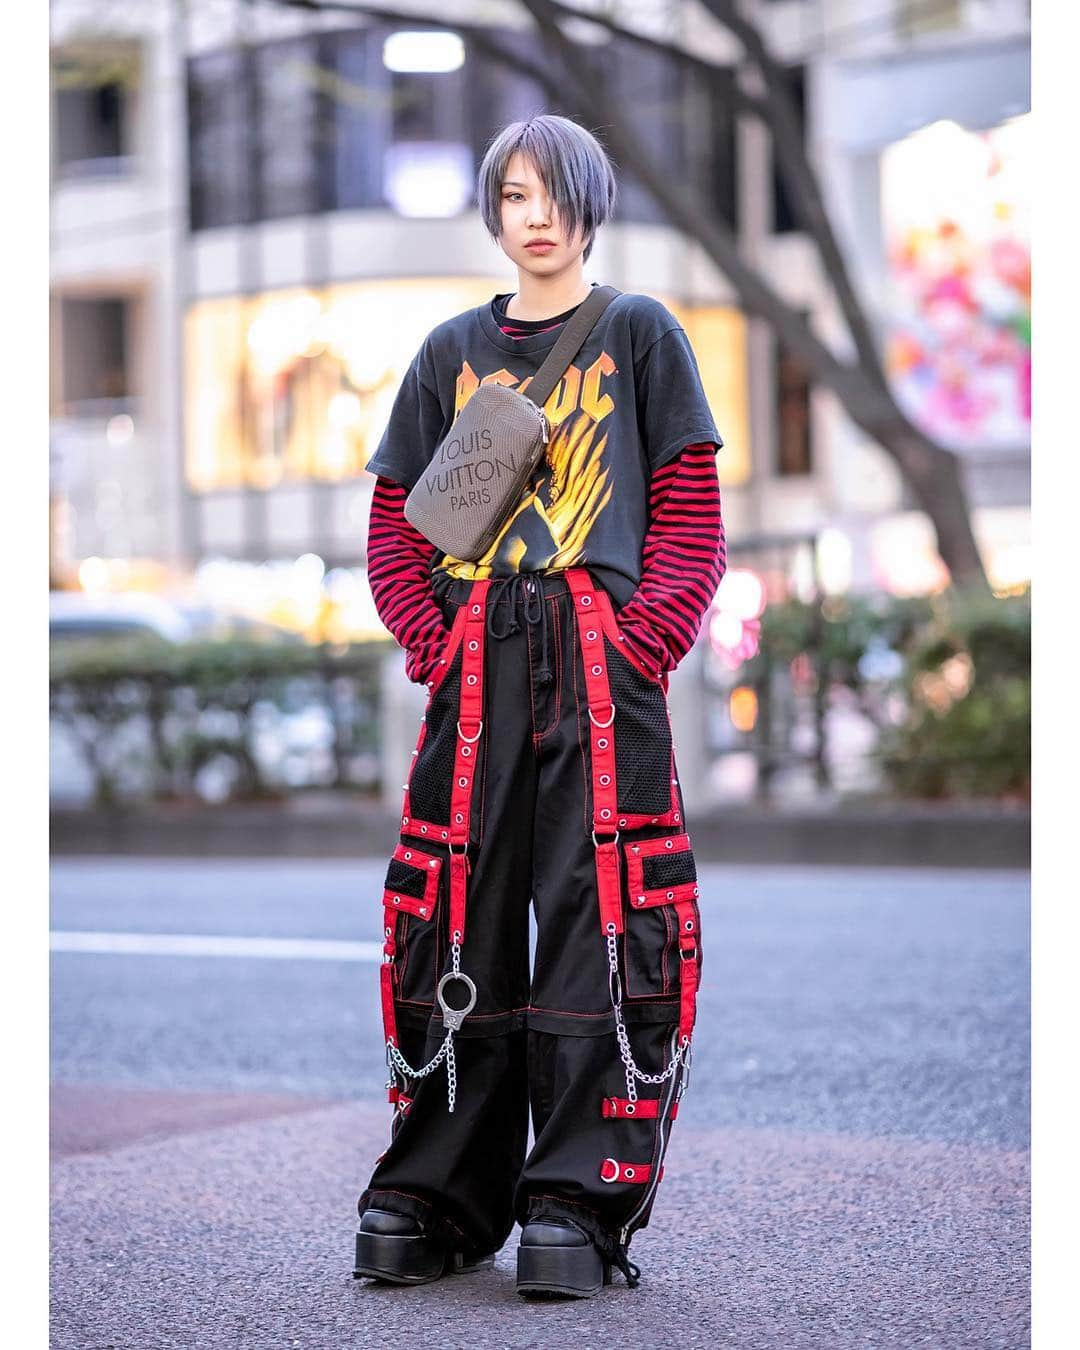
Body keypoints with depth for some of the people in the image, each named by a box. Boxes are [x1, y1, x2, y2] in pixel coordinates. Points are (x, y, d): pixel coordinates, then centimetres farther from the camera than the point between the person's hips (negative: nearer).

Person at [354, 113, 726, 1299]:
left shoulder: (640, 334, 9)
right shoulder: (454, 351, 17)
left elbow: (692, 513, 3)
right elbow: (395, 519, 16)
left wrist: (641, 640, -10)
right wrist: (431, 639, 1)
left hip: (603, 665, -3)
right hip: (476, 671, 3)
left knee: (599, 924, -7)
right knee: (456, 924, 2)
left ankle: (578, 1203, -2)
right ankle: (434, 1199, 10)